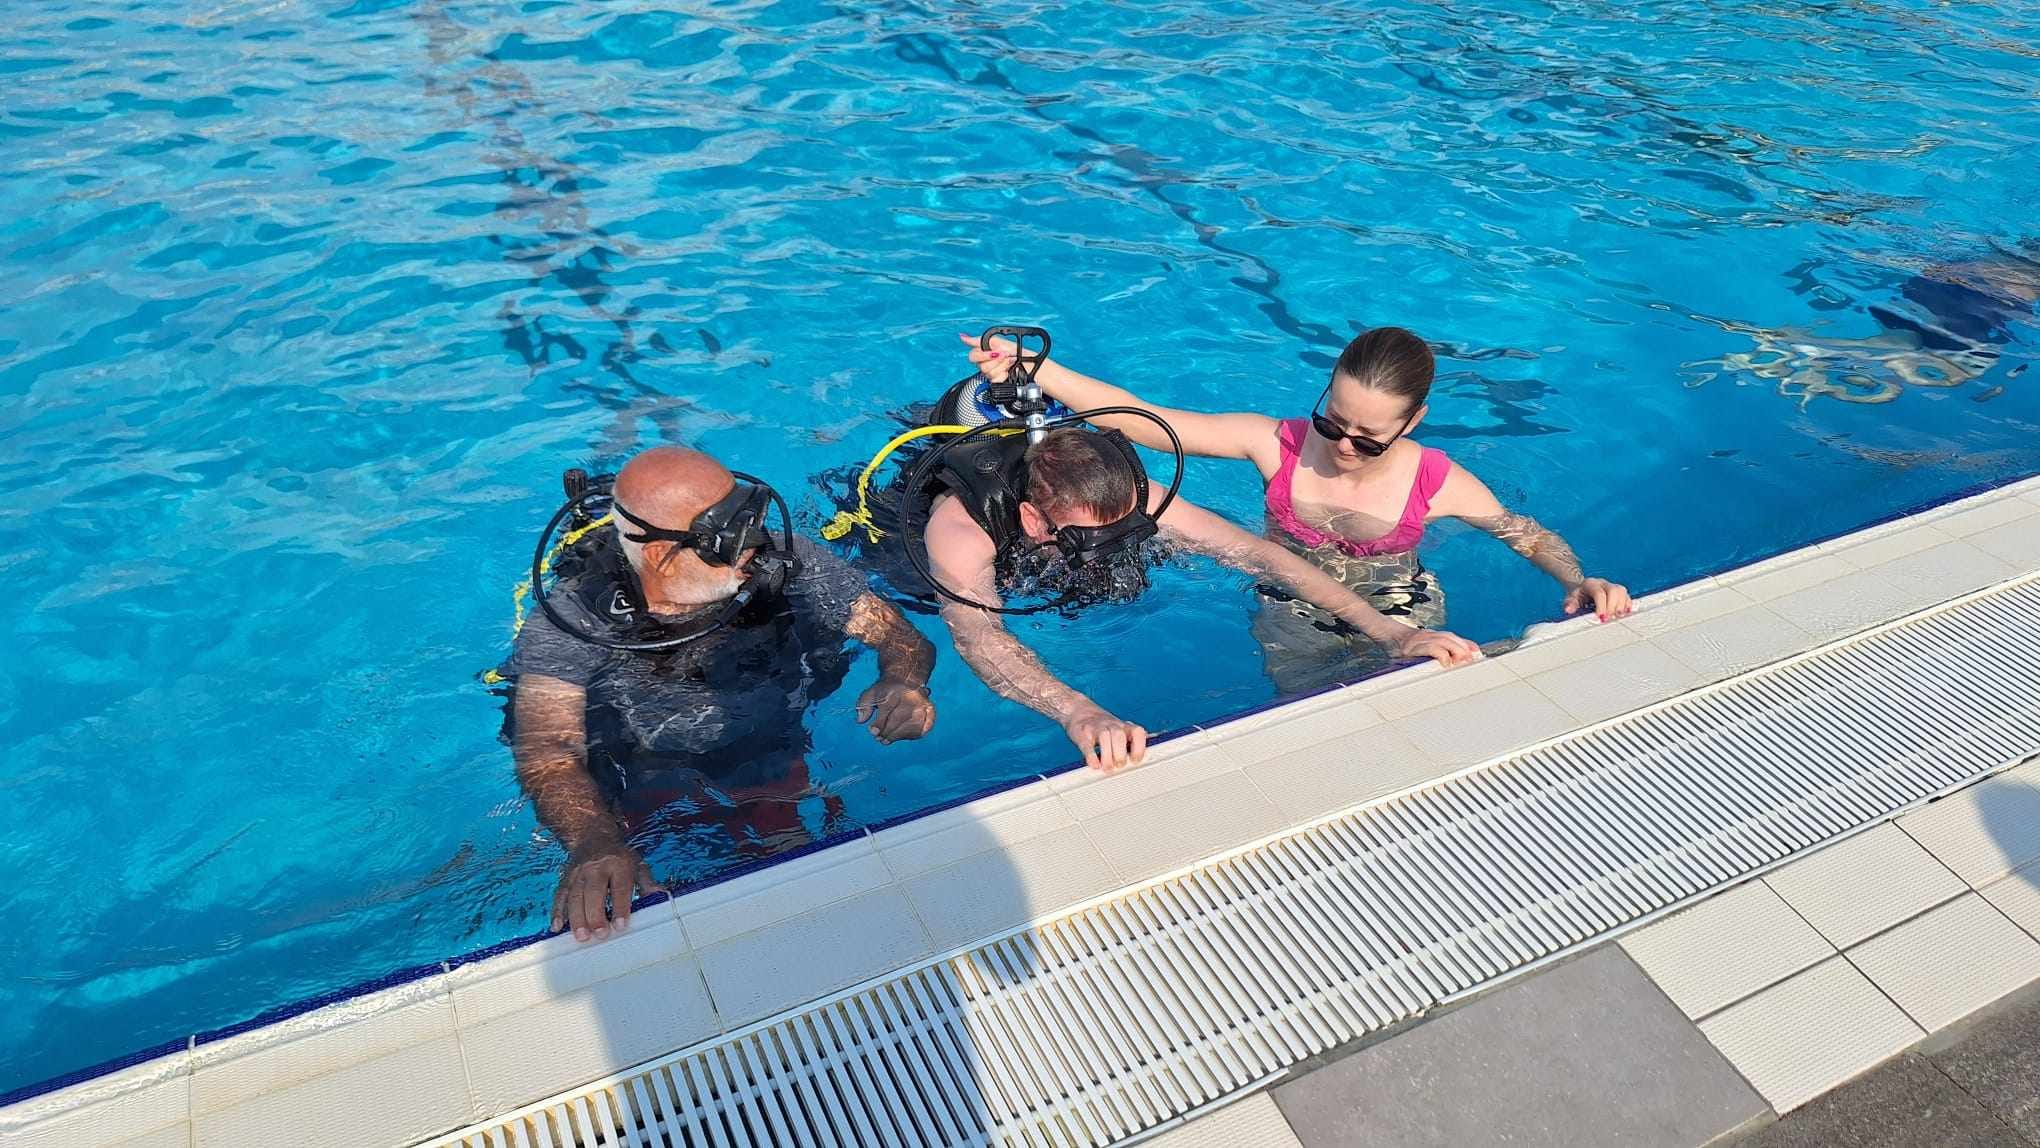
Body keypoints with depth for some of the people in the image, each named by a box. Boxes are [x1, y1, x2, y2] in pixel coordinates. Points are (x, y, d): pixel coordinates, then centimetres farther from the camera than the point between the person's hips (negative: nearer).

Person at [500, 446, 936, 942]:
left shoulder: (785, 565, -18)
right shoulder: (572, 619, -23)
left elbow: (898, 635, -9)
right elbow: (549, 750, -31)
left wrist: (903, 682, -34)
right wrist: (594, 840, -52)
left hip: (769, 767, 1)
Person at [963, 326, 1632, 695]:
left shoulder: (1437, 484, -18)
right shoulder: (1277, 445, -21)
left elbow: (1525, 532, 1)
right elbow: (1139, 419, -26)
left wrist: (1578, 582, -20)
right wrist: (1029, 367, -35)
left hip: (1399, 618, 1)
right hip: (1294, 619, 0)